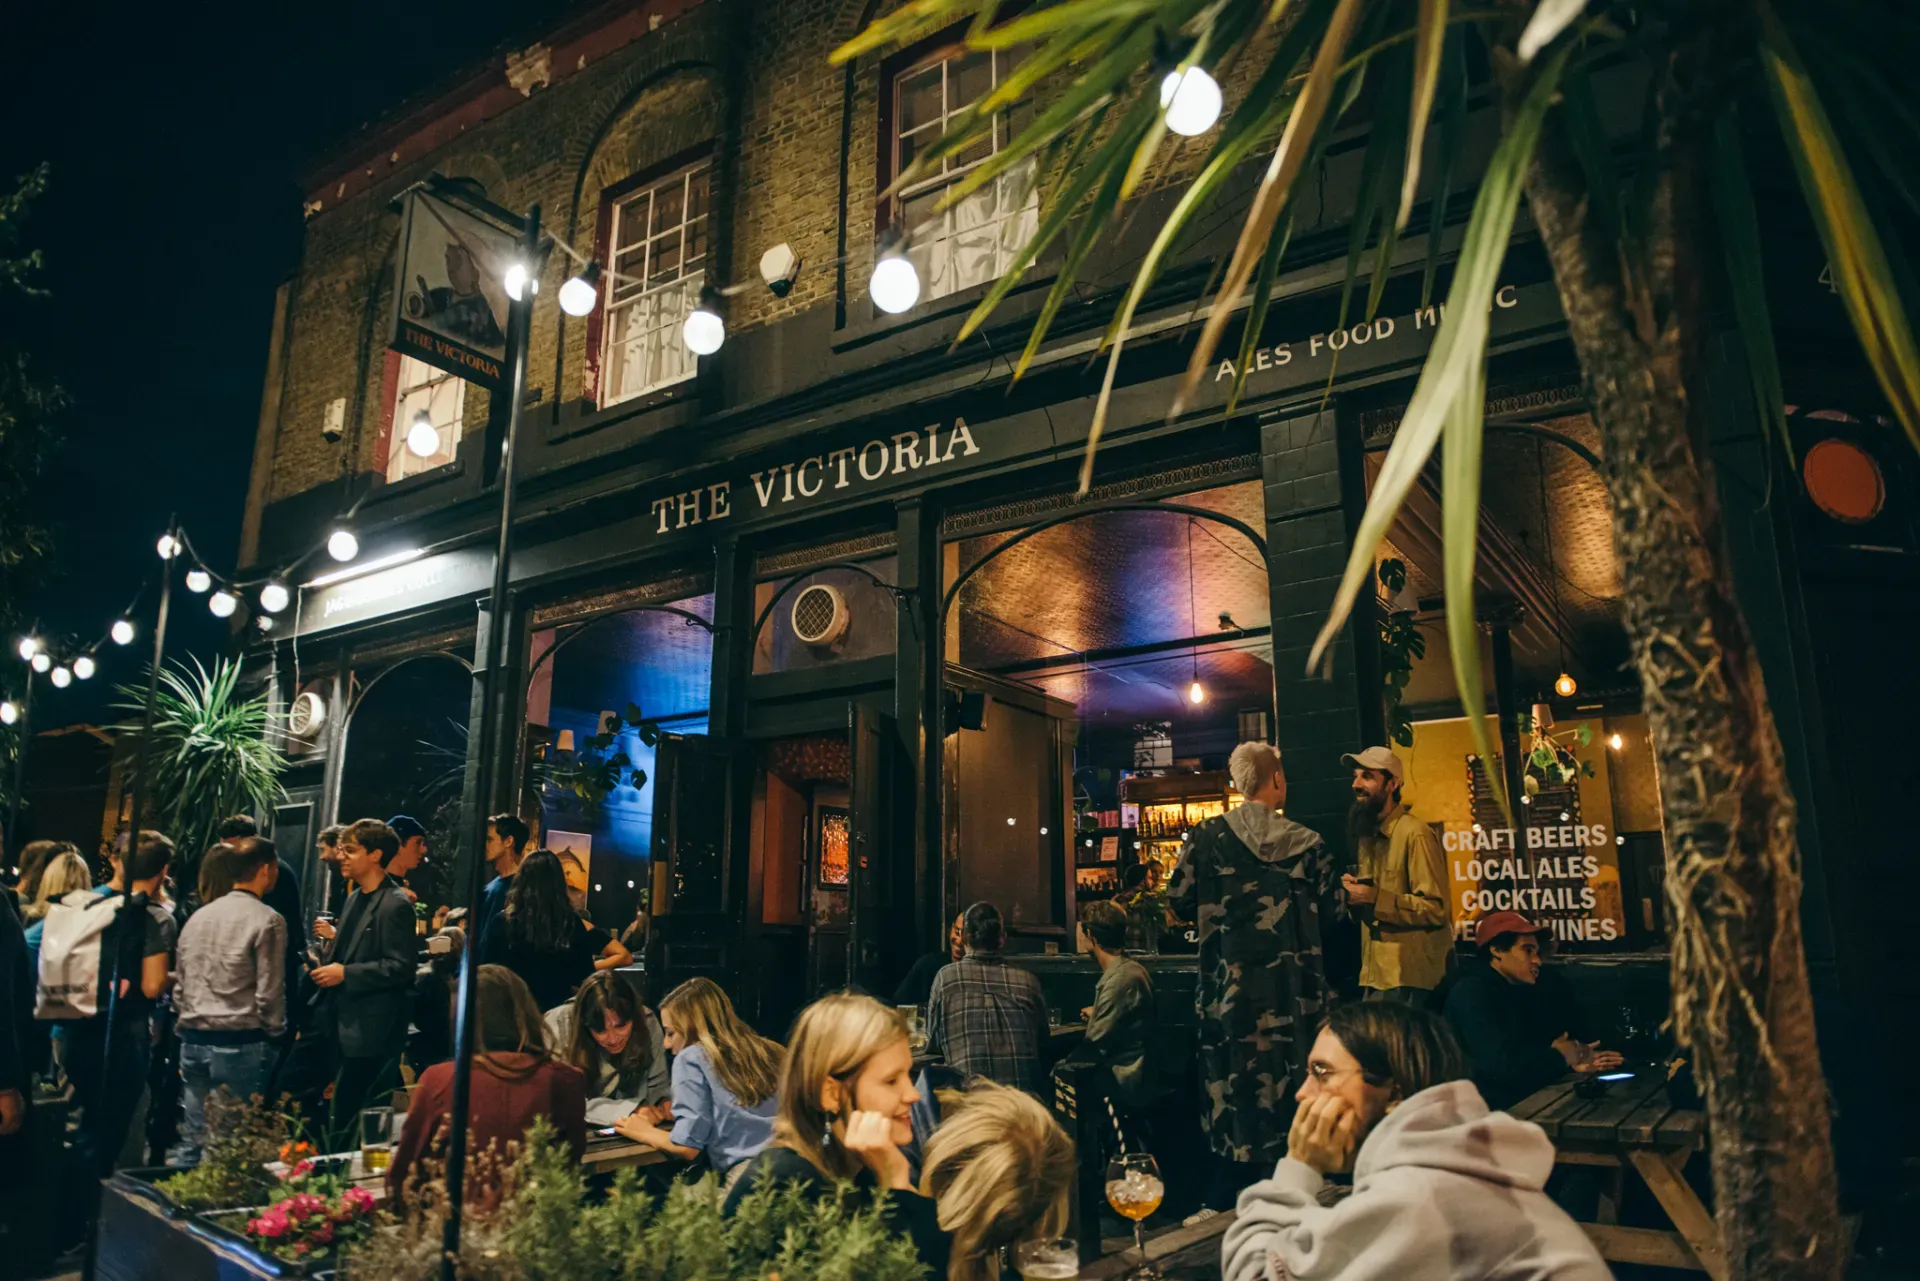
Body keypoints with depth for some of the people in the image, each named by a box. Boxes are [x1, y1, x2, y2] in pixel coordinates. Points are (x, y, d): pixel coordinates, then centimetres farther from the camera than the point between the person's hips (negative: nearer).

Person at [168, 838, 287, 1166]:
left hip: (194, 1042, 6)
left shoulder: (197, 917, 9)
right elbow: (269, 993, -10)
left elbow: (179, 982, 13)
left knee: (191, 1140, 12)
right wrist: (275, 1033, 4)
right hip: (241, 1045, -6)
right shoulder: (267, 921, -10)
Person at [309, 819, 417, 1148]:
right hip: (345, 1027, 9)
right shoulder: (355, 898, 14)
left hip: (370, 1034, -9)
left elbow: (401, 967, -20)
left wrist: (345, 973, -19)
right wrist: (334, 938, 10)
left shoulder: (395, 905, -16)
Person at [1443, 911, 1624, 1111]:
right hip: (1493, 1110, -8)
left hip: (1523, 1102, 8)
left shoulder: (1514, 992, 17)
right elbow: (1501, 1065, -24)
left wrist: (1573, 1062, 1)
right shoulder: (1472, 994, -13)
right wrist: (1560, 1056, -8)